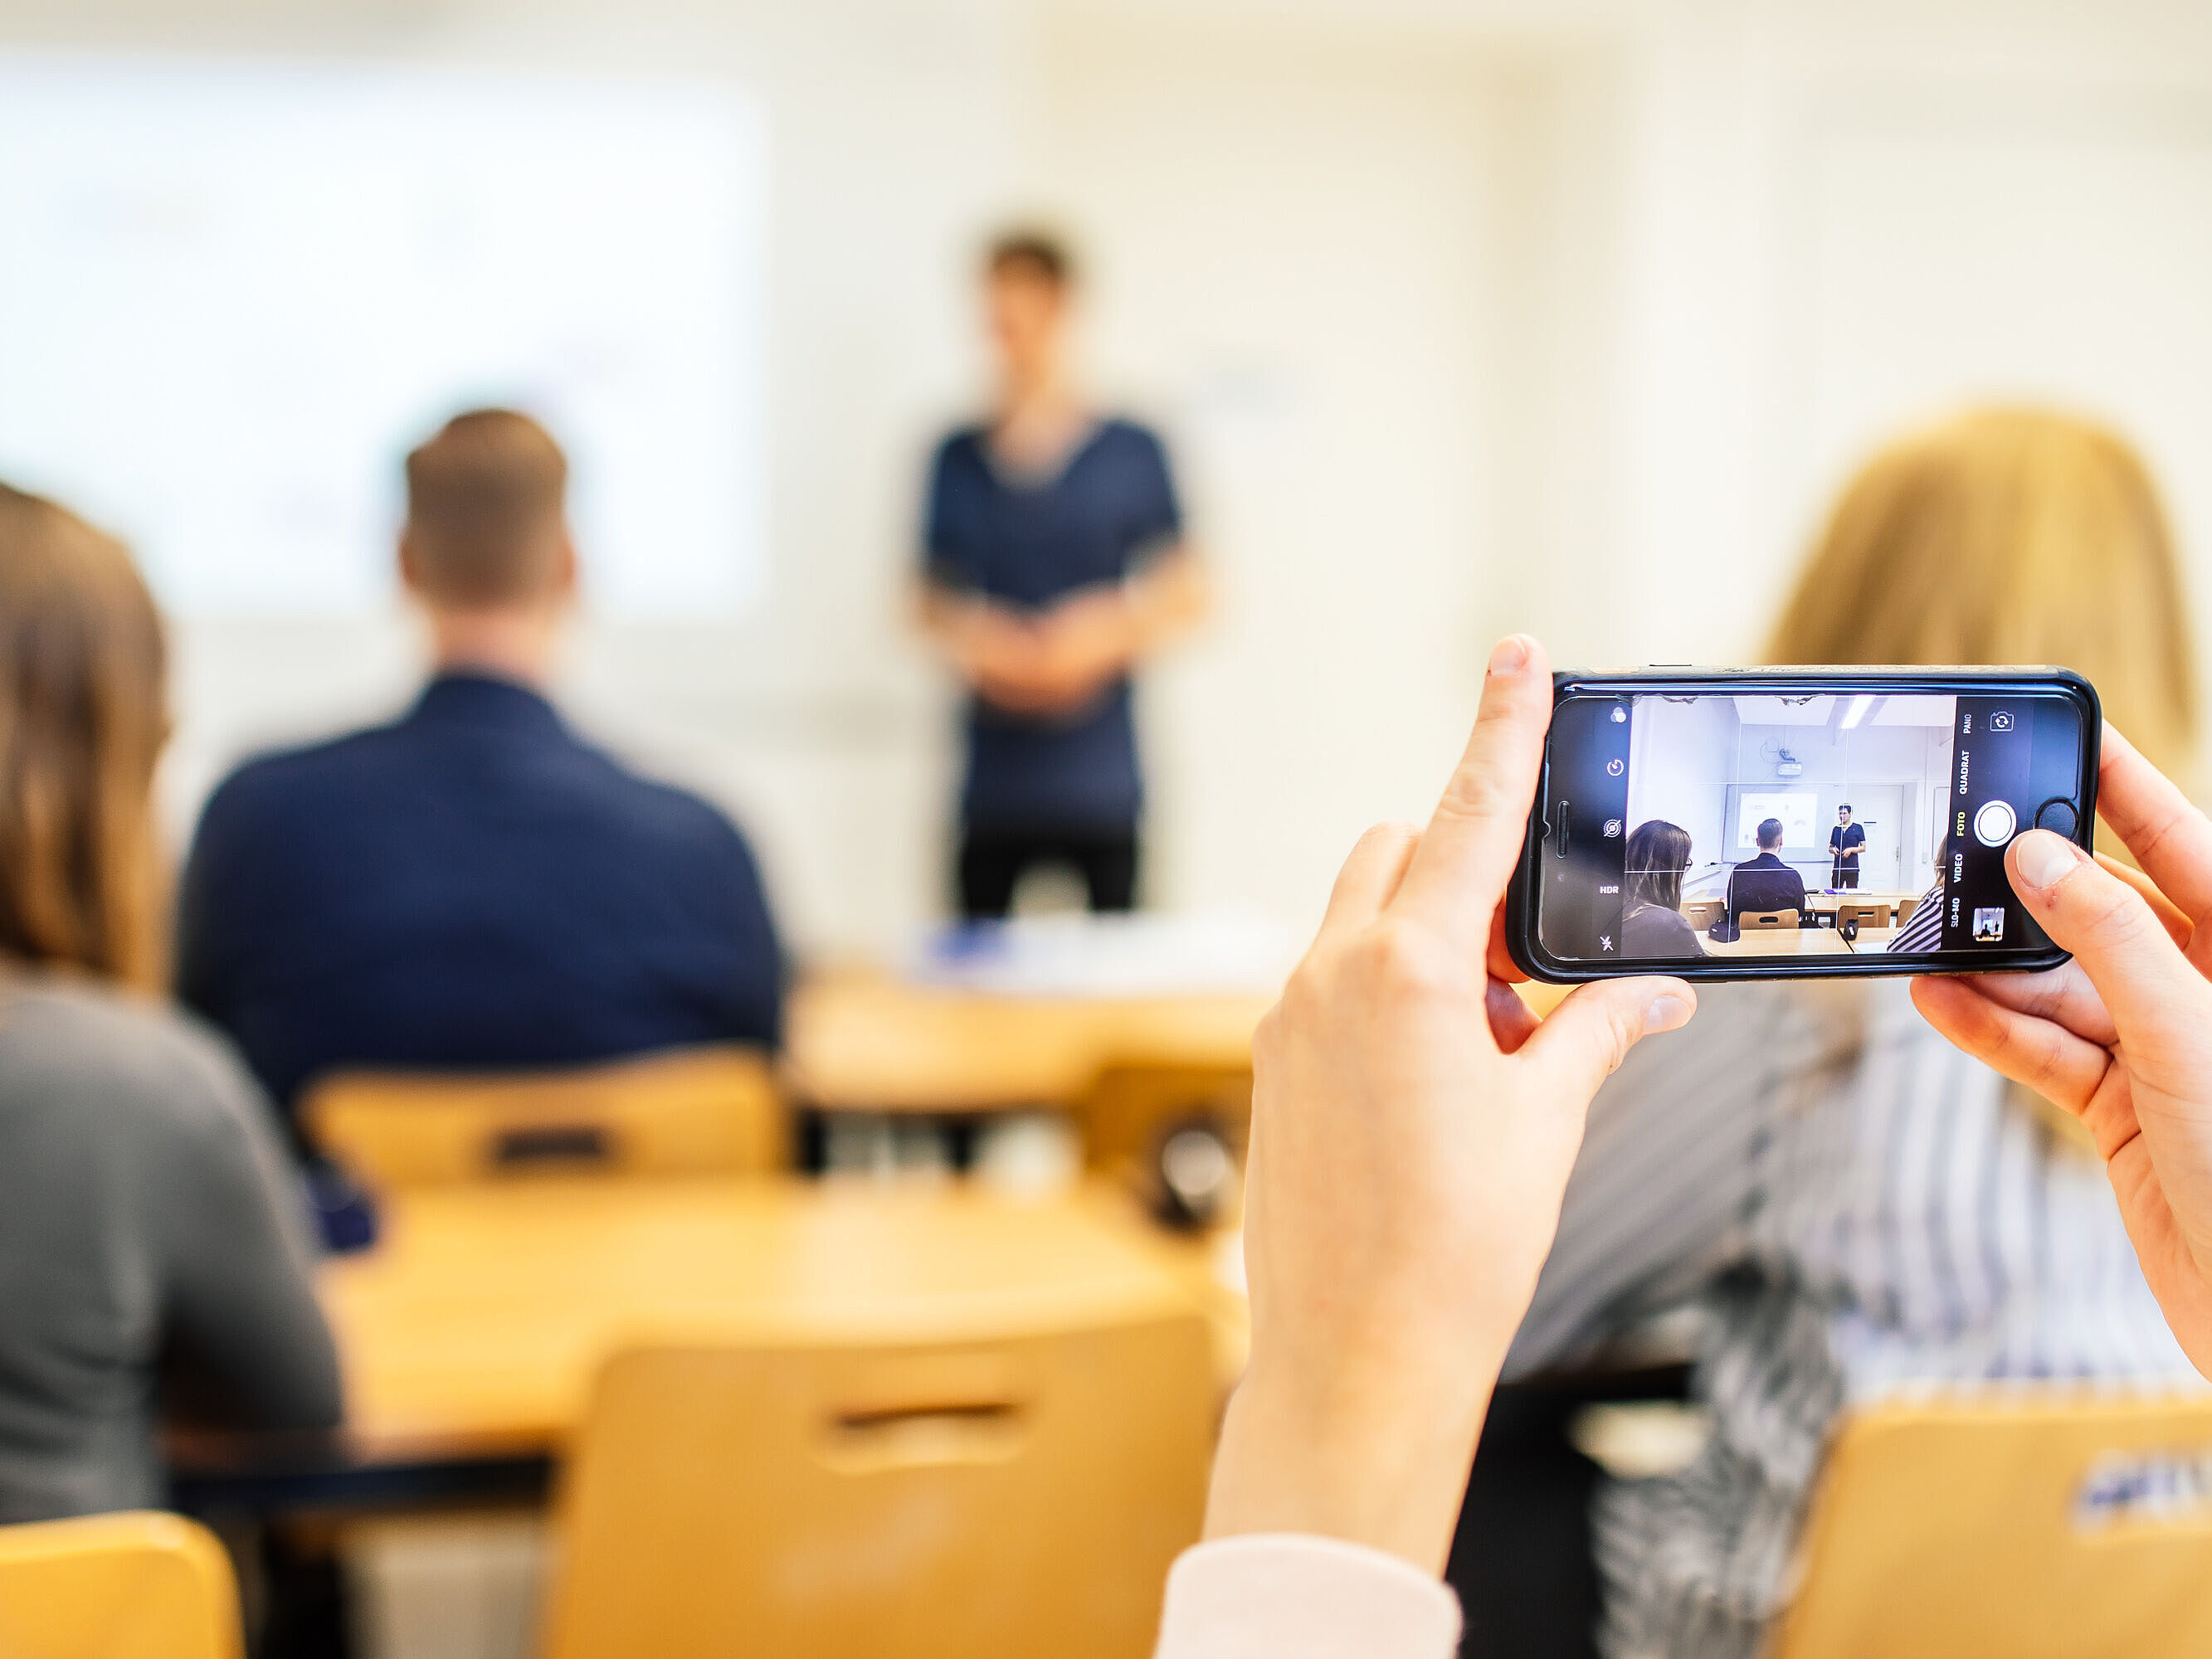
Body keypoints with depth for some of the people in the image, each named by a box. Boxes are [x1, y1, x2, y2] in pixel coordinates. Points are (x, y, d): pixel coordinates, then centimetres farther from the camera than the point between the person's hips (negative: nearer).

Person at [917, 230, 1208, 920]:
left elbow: (1188, 594, 5)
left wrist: (1110, 635, -12)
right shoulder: (957, 459, 10)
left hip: (1100, 780, -2)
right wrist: (972, 645, -6)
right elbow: (931, 598, 14)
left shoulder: (1131, 452, 4)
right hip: (993, 780, 2)